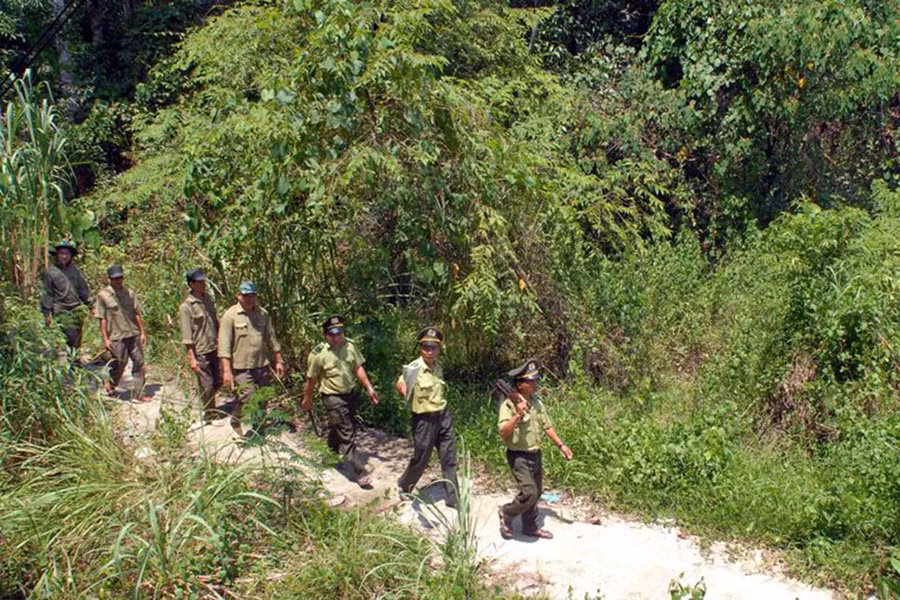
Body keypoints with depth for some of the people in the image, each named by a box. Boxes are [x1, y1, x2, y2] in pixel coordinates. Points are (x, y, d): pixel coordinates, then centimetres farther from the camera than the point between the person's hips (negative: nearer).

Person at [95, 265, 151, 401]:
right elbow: (102, 319, -3)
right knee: (119, 364, 4)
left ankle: (137, 394, 12)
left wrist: (142, 332, 9)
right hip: (117, 337, -4)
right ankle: (109, 383, 33)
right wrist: (105, 339, -6)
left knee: (139, 364, 4)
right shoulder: (103, 295, -4)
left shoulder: (129, 293, 7)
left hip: (133, 334, 4)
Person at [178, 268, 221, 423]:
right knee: (207, 385, 2)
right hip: (200, 353, -7)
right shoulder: (186, 307, -14)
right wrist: (192, 359, -16)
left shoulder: (208, 299, 7)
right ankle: (209, 414, 19)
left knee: (218, 382, 12)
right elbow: (187, 336, -15)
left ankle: (205, 403, 35)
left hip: (214, 349, 7)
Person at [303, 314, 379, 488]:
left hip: (350, 394, 5)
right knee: (347, 434, -6)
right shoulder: (318, 354, -16)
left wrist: (369, 388, 1)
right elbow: (311, 379, -5)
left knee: (338, 428, 21)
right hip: (333, 397, -5)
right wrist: (307, 399, 5)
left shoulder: (349, 345, -3)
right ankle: (360, 473, -4)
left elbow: (358, 368, 6)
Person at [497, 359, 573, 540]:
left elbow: (547, 425, 15)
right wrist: (518, 415, -36)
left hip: (535, 455, 8)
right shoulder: (509, 404, -19)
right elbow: (503, 432, -28)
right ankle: (506, 513, 11)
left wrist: (561, 445, 13)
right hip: (519, 456, -8)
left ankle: (530, 527, 33)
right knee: (529, 493, -15)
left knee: (536, 493, 16)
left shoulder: (536, 401, 5)